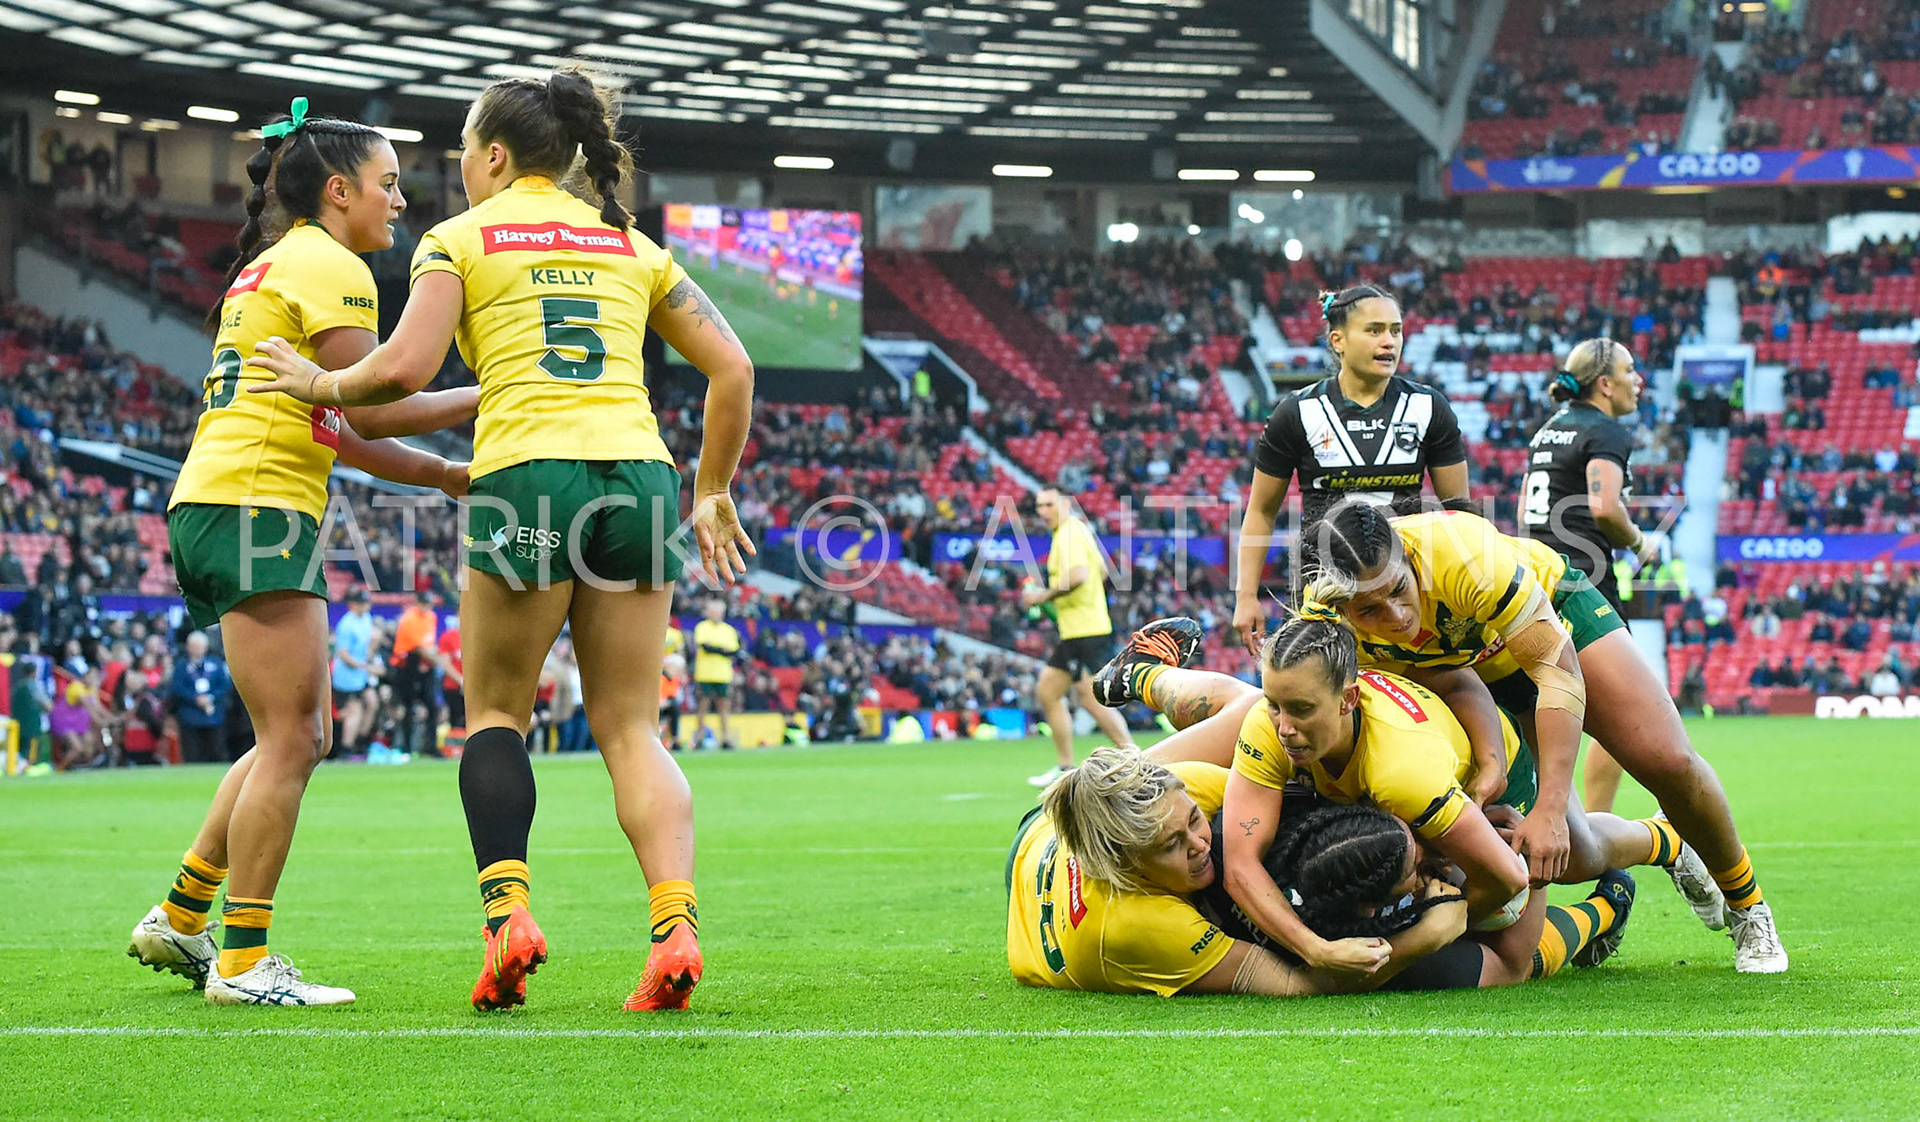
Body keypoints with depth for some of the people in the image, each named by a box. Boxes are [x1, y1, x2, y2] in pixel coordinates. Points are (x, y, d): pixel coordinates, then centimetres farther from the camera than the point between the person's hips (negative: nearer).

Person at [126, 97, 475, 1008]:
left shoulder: (270, 266, 23)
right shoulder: (328, 265, -7)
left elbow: (331, 428, 21)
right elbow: (369, 409, -14)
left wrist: (445, 474, 16)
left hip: (215, 509, 10)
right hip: (254, 511, -10)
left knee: (301, 736, 14)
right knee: (290, 738, -8)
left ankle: (180, 920, 17)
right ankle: (242, 962, -8)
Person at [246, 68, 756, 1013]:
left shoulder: (460, 238, 8)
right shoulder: (631, 244, 20)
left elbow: (405, 369, -5)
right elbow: (731, 370, 16)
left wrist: (320, 383, 14)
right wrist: (713, 495, 24)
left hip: (526, 475, -3)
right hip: (638, 474, 3)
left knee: (495, 711, 12)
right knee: (630, 727, 7)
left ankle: (507, 910, -6)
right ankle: (674, 926, -12)